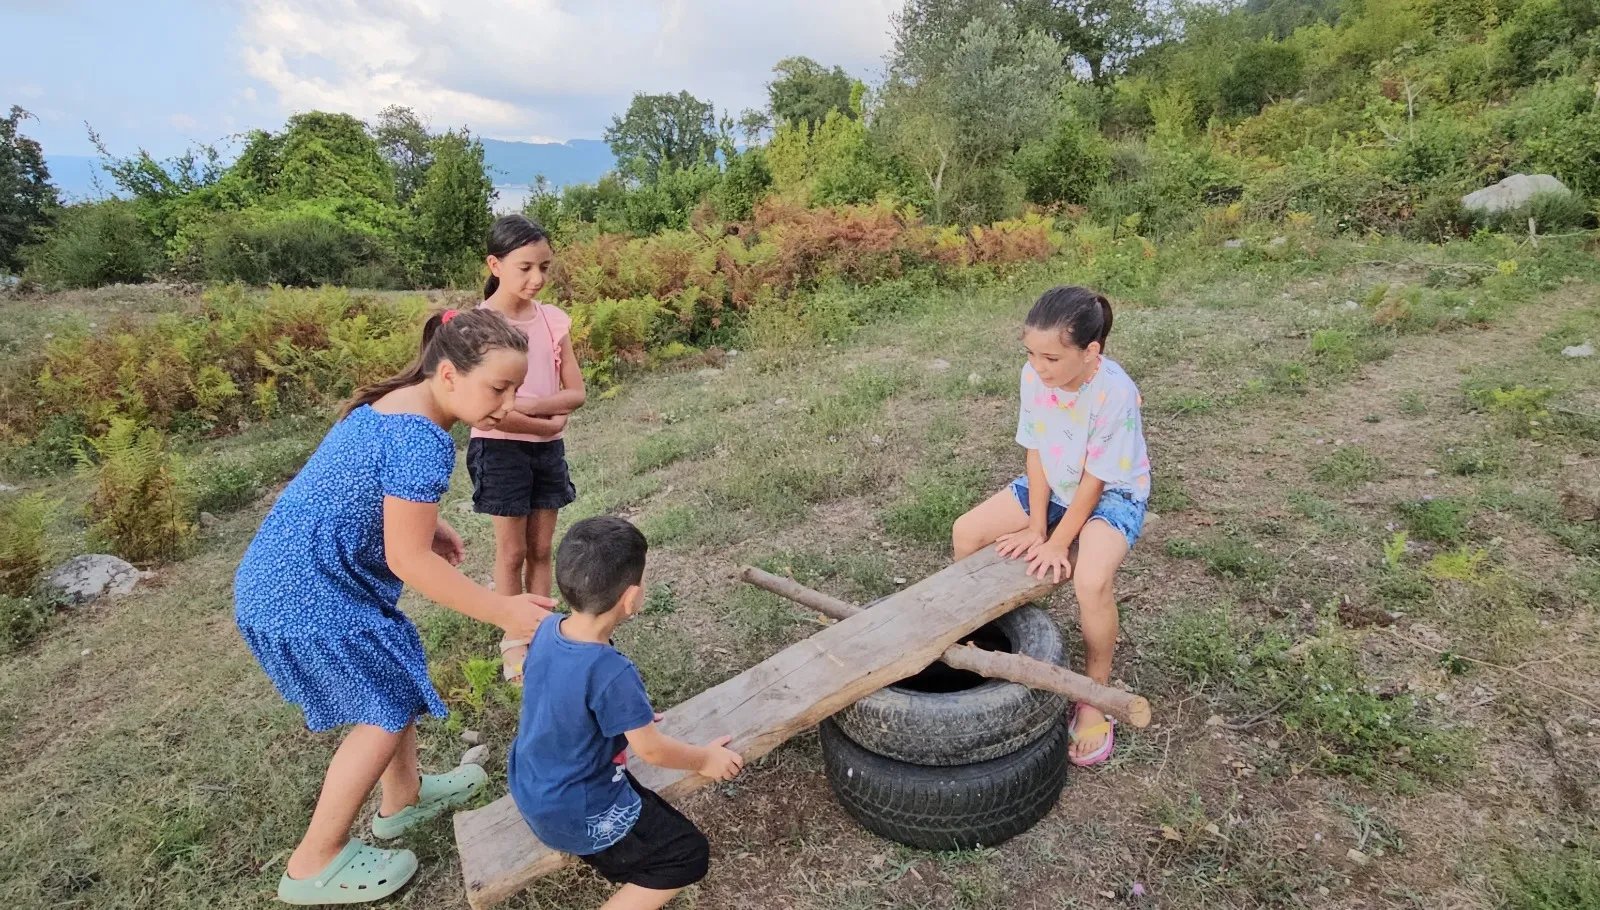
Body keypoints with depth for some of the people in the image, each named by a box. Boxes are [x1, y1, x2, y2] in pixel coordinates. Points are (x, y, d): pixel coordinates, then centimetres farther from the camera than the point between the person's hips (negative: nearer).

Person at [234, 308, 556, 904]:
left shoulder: (393, 401, 3)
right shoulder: (424, 440, -28)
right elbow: (407, 560, -25)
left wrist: (427, 523, 5)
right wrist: (504, 612, -21)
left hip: (282, 575, 10)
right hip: (306, 596, -10)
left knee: (397, 673, 21)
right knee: (389, 706, 4)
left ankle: (404, 799, 41)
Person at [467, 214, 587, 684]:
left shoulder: (554, 320, 1)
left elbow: (576, 393, 0)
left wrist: (531, 405, -16)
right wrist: (547, 423, -13)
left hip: (548, 449, 4)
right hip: (501, 448, -4)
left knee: (541, 548, 13)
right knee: (511, 551, 7)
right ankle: (514, 641, 25)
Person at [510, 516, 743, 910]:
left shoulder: (547, 628, -11)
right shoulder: (612, 673, -34)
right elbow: (652, 750, -20)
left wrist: (632, 718, 16)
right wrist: (705, 759, -2)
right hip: (575, 814, -8)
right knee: (690, 855, 3)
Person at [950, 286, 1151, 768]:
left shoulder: (1115, 393, -31)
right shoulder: (1034, 376, -15)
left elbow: (1095, 481, -24)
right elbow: (1036, 453, -8)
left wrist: (1057, 543, -18)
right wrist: (1037, 528, -10)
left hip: (1112, 496, -6)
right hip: (1052, 486, 6)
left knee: (1090, 580, -33)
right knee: (966, 532, -5)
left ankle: (1095, 697, -6)